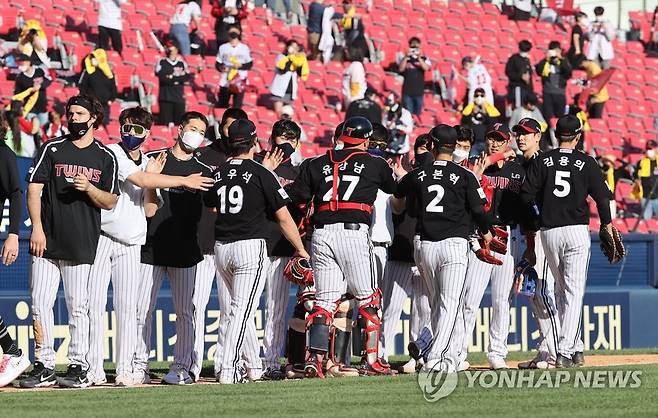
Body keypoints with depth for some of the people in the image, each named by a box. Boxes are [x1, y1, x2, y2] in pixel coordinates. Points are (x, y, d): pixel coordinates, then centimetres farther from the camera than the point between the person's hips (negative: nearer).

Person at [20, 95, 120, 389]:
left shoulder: (106, 157, 7)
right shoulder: (52, 149, 7)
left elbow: (110, 202, 7)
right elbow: (34, 188, 2)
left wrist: (89, 188, -13)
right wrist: (37, 228, -8)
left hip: (82, 244, -1)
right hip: (47, 241, 1)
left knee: (78, 306, 0)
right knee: (40, 303, -2)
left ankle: (79, 367, 6)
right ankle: (44, 367, 3)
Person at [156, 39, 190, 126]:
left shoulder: (182, 63, 11)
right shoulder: (162, 62, 7)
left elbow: (187, 77, -3)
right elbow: (161, 76, -9)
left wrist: (172, 77, -11)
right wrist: (177, 80, -10)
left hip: (179, 97, 2)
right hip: (165, 97, -2)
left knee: (180, 123, -1)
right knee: (165, 122, -7)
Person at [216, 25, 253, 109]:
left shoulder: (244, 48, 1)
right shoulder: (223, 48, 4)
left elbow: (250, 64, 3)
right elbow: (218, 64, 8)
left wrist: (240, 65, -15)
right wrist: (221, 68, -14)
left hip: (239, 82, -2)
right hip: (225, 82, 2)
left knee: (237, 107, -3)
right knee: (221, 105, 8)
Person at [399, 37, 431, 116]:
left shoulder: (424, 59, 4)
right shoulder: (406, 59, 5)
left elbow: (426, 68, -13)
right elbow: (401, 69, -8)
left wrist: (419, 58, -21)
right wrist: (406, 57, -15)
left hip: (419, 91, 1)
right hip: (407, 92, -1)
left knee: (417, 115, 7)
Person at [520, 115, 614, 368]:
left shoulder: (542, 161, 2)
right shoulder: (586, 162, -2)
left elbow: (527, 195, -4)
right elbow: (602, 195, -4)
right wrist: (606, 223, 10)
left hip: (549, 231, 2)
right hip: (577, 231, -2)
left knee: (562, 290, 17)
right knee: (574, 292, -3)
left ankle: (575, 348, 20)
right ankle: (564, 352, -15)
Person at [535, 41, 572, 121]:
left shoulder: (564, 61, 3)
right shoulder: (545, 62, 2)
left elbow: (568, 72, -14)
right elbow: (538, 70, -13)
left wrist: (561, 59, -16)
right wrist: (546, 59, -16)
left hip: (560, 93, 1)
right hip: (547, 93, -1)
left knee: (560, 116, 8)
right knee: (547, 116, -2)